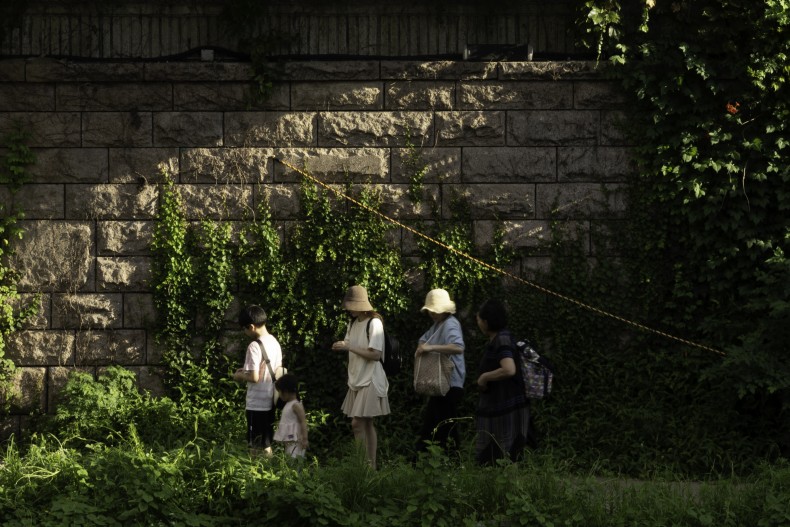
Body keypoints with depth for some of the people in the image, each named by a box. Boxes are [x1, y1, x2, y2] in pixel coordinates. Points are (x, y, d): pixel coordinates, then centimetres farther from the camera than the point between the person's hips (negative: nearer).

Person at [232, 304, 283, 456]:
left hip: (256, 403, -8)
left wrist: (240, 376, -2)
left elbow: (254, 377, -22)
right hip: (270, 401, 8)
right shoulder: (274, 342, 7)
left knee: (255, 446, 0)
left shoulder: (254, 346, -19)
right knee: (267, 443, 17)